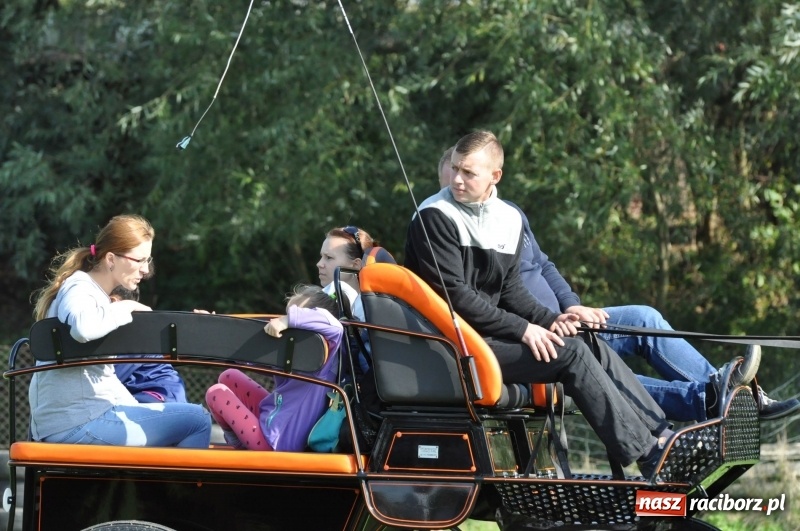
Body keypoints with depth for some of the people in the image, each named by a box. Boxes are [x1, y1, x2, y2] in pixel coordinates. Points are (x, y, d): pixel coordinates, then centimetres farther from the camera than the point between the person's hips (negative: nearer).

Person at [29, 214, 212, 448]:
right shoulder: (79, 290, -11)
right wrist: (125, 308, -19)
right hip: (75, 422, -11)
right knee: (197, 420, -11)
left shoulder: (95, 293, 19)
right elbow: (84, 328, -36)